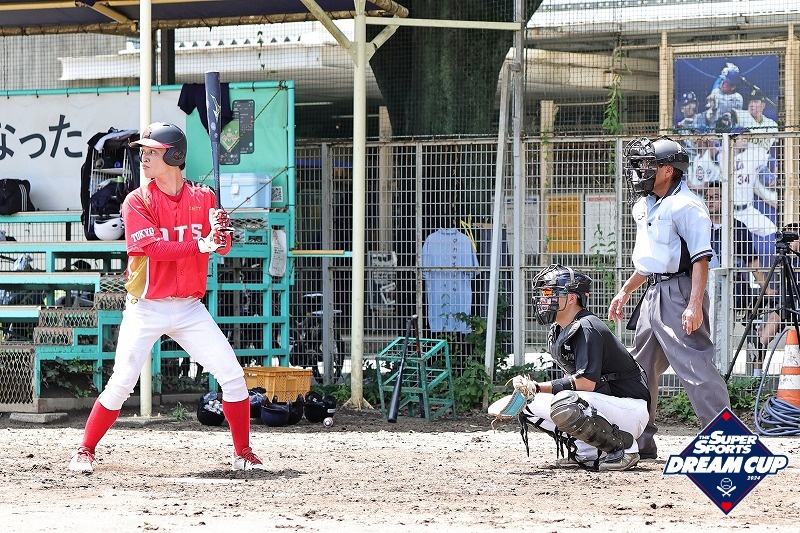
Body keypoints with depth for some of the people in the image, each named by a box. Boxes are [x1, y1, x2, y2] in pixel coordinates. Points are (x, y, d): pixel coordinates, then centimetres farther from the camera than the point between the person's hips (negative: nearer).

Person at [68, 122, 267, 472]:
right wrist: (201, 245, -32)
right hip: (146, 308, -3)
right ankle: (85, 451, 8)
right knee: (121, 384, -8)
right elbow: (156, 249, -19)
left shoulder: (202, 198, 3)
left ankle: (243, 454, 7)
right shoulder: (138, 201, -7)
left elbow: (222, 247, -4)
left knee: (232, 375, -5)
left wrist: (220, 232, -28)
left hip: (190, 309, 3)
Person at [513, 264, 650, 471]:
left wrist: (538, 387, -27)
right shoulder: (556, 334, 10)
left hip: (629, 408, -10)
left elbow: (587, 382, -29)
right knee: (531, 405, 4)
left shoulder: (587, 328, -19)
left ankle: (624, 446, -16)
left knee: (564, 406, -35)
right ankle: (587, 452, 4)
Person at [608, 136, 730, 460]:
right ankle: (640, 442, 24)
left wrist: (695, 305, -27)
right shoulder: (644, 206, 16)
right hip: (653, 295, 10)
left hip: (679, 292, -10)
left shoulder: (685, 206, -13)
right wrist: (625, 292, 27)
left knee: (695, 366, -15)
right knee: (640, 368, 14)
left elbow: (701, 258, -19)